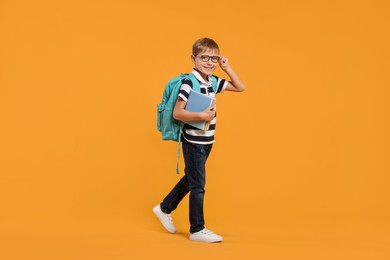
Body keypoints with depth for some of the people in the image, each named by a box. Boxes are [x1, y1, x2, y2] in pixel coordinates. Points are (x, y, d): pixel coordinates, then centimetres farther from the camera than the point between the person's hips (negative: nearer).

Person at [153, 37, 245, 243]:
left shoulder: (213, 81, 4)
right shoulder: (188, 83, -18)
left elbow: (240, 88, 13)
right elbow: (177, 113, -20)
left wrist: (227, 68, 3)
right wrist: (201, 116, -29)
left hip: (206, 141, 8)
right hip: (194, 142, -8)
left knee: (190, 179, 21)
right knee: (198, 185, 0)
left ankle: (165, 209, 38)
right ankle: (197, 230, 11)